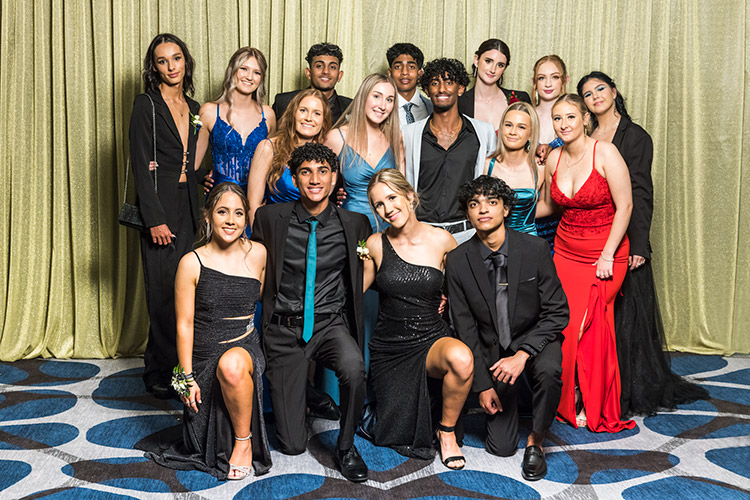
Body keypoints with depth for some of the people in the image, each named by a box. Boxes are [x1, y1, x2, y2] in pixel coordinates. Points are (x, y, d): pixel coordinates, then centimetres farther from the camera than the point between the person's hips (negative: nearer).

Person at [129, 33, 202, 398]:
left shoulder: (193, 108, 15)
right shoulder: (146, 105, -3)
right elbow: (141, 165, -9)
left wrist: (200, 209, 10)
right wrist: (154, 219, -15)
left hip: (189, 207, 5)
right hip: (159, 207, -5)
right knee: (164, 290, -3)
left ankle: (182, 366, 17)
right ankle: (160, 372, 10)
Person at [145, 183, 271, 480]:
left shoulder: (258, 254, 0)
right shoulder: (192, 263, -7)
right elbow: (184, 324, -5)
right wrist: (187, 376, -6)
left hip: (246, 347, 0)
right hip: (204, 357, 0)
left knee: (231, 365, -38)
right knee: (207, 446, 2)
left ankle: (244, 441, -14)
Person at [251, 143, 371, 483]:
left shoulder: (355, 224, -2)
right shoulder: (270, 218, -3)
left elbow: (365, 275, 14)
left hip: (331, 324, 0)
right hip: (284, 328, 0)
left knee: (353, 368, -36)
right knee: (292, 446, -1)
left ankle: (346, 446, -8)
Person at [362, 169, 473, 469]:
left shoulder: (441, 239, -4)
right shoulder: (375, 245, -2)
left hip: (432, 339, -1)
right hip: (390, 346, 1)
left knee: (461, 359, -37)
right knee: (402, 436, -3)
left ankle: (447, 431, -8)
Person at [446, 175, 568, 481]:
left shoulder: (535, 249, -14)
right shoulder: (458, 261, -11)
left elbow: (557, 312, -12)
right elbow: (465, 327, -5)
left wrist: (522, 354, -25)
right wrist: (482, 384, -6)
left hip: (535, 338, -1)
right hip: (492, 349, 1)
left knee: (549, 370, -37)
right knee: (501, 447, -1)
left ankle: (536, 441, -9)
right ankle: (507, 400, 33)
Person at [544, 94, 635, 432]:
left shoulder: (605, 153, -12)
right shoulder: (554, 159, 3)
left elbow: (625, 206, -11)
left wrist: (607, 255, -13)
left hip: (605, 253, -4)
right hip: (566, 250, 4)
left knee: (587, 325, -7)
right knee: (564, 323, -2)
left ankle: (593, 406, 14)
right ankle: (569, 400, 18)